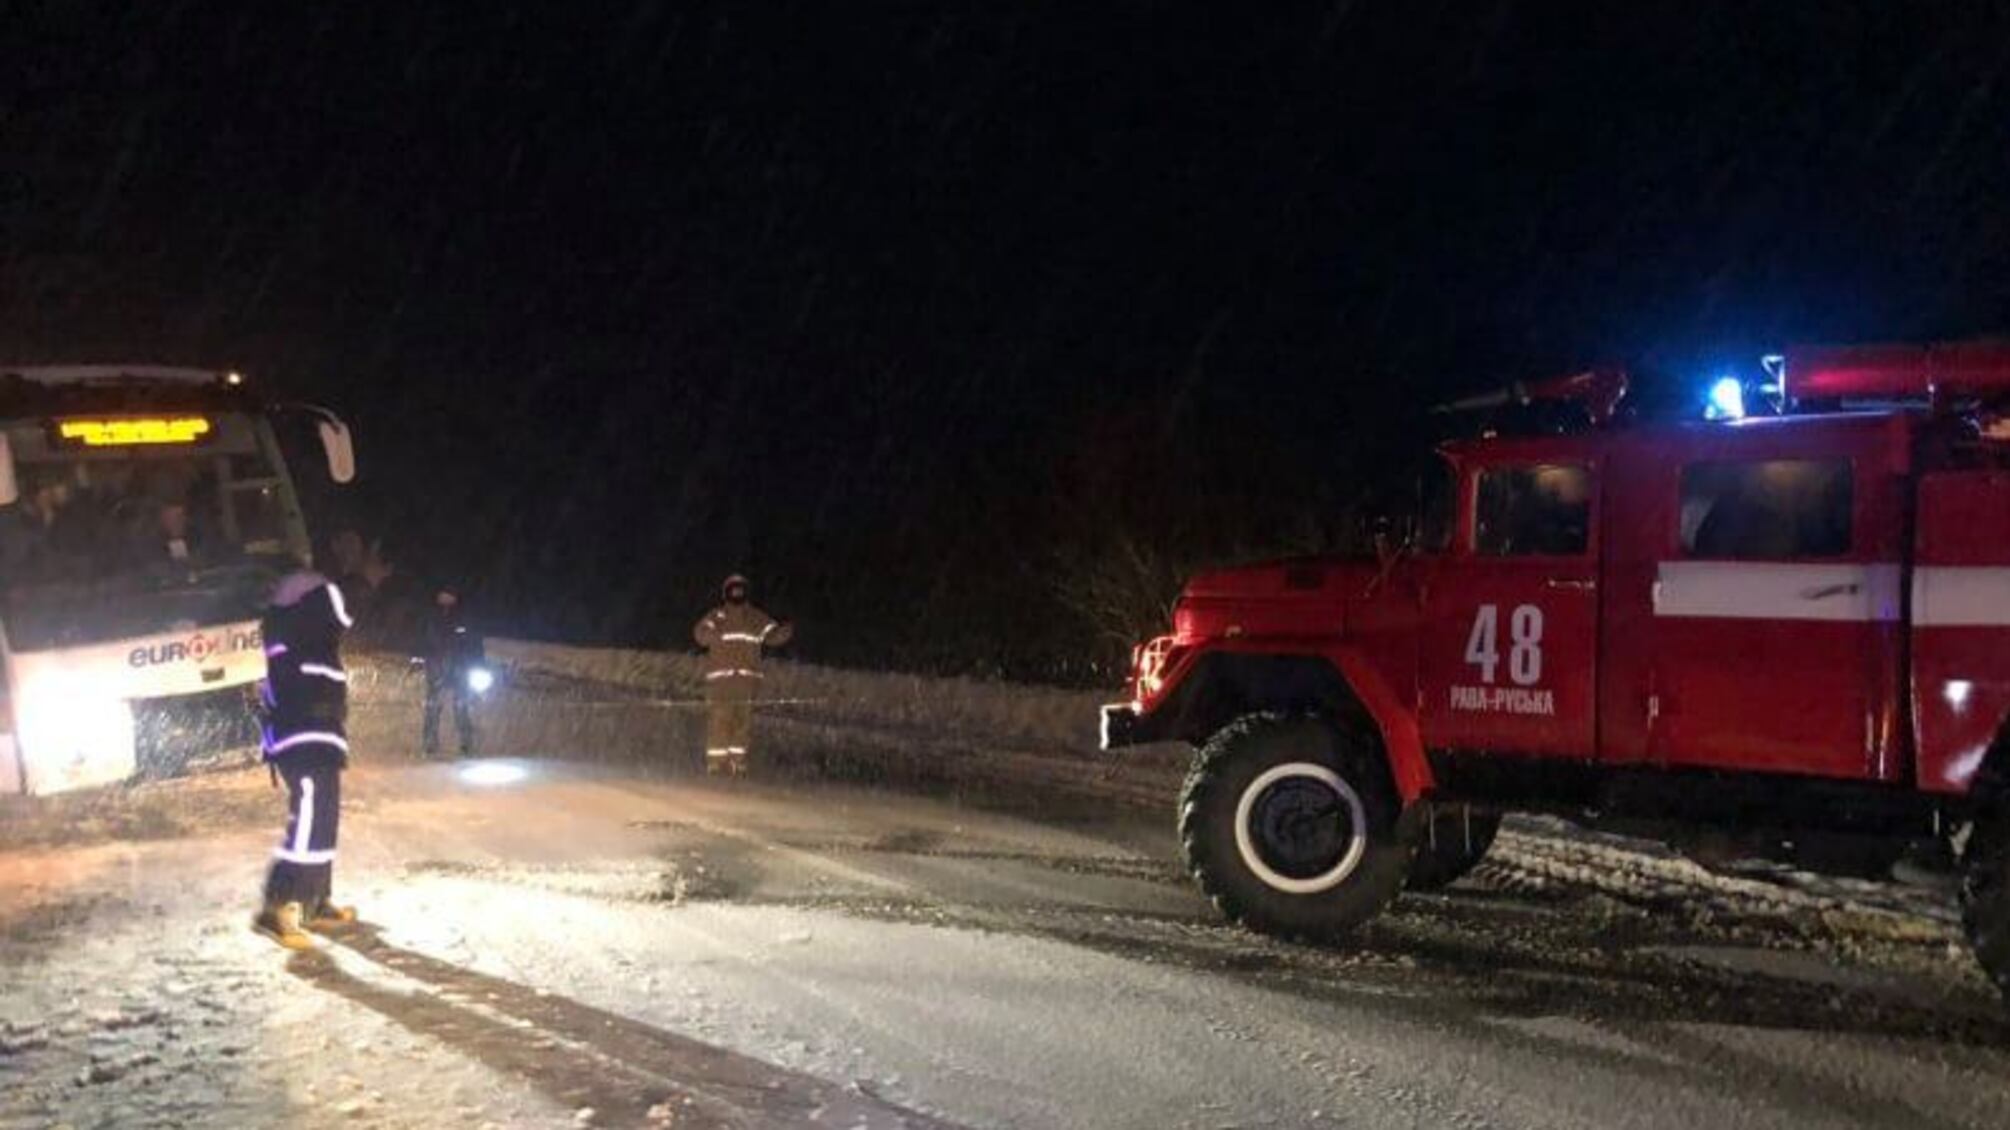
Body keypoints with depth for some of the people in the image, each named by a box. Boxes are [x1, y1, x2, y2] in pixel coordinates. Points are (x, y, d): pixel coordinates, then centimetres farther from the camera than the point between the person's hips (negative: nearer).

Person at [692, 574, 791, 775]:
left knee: (743, 721, 1)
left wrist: (785, 632, -19)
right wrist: (712, 634, -31)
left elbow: (773, 635, 4)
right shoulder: (716, 616, 6)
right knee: (718, 720, -7)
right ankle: (716, 763, -5)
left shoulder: (757, 619, 14)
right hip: (720, 678, -2)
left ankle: (738, 762, 6)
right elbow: (700, 634, -7)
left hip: (747, 678, 2)